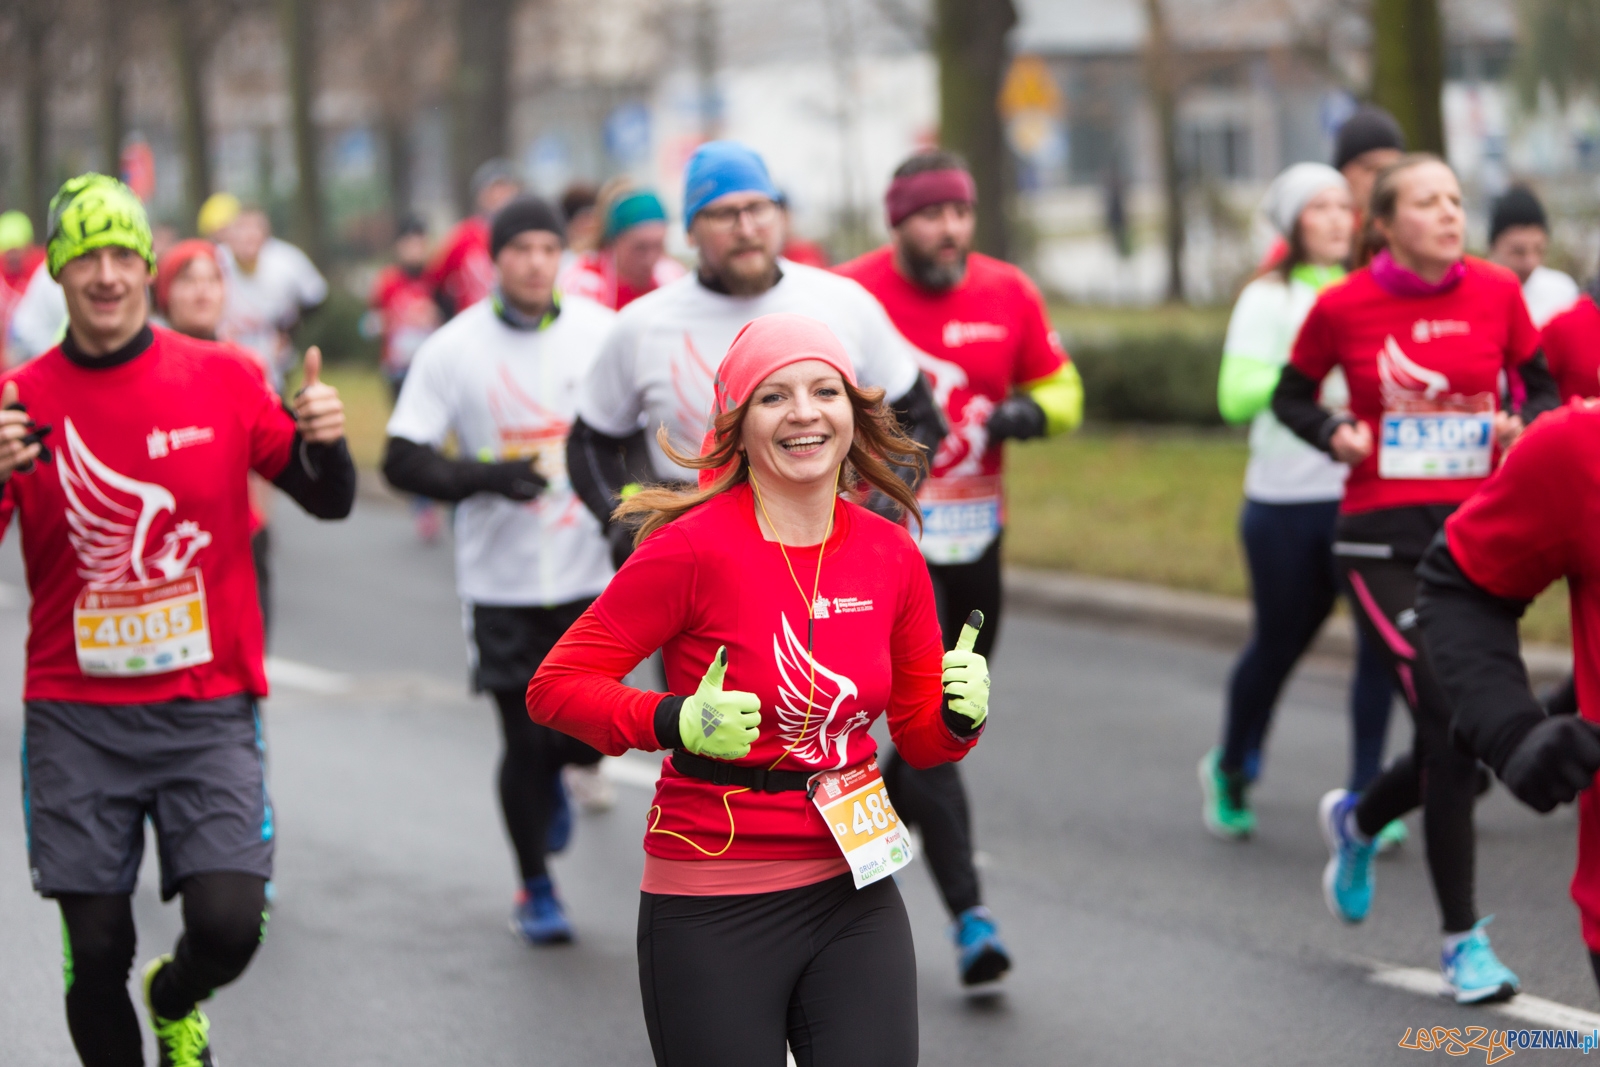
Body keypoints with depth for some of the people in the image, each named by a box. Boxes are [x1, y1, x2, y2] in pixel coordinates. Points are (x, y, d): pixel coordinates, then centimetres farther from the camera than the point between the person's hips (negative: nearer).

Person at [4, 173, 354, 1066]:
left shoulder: (222, 380, 0)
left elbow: (329, 501, 6)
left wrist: (324, 442, -16)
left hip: (208, 709, 0)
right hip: (76, 717, 0)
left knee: (229, 925, -10)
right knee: (97, 951, 1)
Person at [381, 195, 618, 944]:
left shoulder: (601, 332, -1)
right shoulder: (454, 348, -6)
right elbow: (403, 462, -5)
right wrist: (487, 476, -20)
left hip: (591, 573, 1)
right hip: (501, 580, -1)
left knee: (589, 735, -3)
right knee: (525, 741, 3)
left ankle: (551, 775, 36)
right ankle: (535, 889, 25)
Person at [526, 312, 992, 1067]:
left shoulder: (891, 557, 3)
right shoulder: (696, 548, -12)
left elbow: (920, 738, 14)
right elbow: (556, 685, -9)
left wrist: (961, 715, -8)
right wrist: (676, 723, -23)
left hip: (854, 897, 4)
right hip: (713, 917, -4)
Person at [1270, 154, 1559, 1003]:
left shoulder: (1496, 293, 1)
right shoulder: (1342, 308, -4)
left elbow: (1542, 386, 13)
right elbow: (1290, 397, 11)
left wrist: (1524, 425, -8)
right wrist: (1335, 434, -8)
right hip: (1384, 541, -4)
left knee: (1464, 741, 7)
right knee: (1450, 725, -13)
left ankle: (1355, 821, 40)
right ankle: (1462, 938, 1)